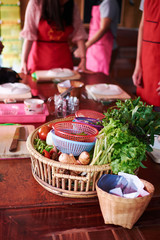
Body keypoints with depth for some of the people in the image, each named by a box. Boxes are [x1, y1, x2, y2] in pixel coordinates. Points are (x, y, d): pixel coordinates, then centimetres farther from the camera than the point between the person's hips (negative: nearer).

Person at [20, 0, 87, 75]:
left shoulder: (73, 7, -1)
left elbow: (79, 34, -4)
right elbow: (29, 35, -13)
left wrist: (83, 58, -14)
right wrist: (23, 61, -19)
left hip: (63, 59, 2)